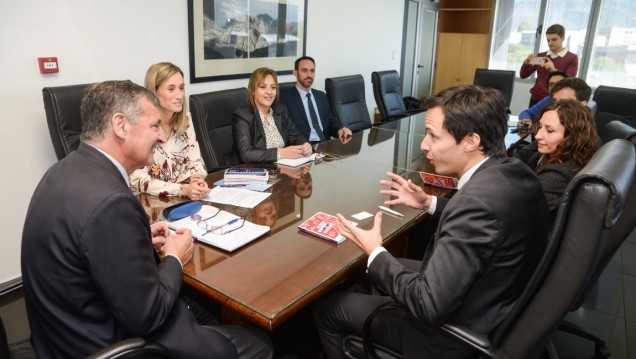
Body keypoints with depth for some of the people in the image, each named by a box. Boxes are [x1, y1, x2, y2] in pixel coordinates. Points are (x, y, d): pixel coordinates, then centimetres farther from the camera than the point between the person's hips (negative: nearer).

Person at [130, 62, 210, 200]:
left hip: (185, 199, 4)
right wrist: (182, 189, -29)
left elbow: (196, 162, 2)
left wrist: (196, 179, -19)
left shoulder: (185, 119, 1)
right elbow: (138, 181, -18)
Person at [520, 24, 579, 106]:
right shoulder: (540, 56, 12)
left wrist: (554, 70, -26)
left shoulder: (572, 58, 2)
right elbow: (523, 75, 10)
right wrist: (526, 63, -11)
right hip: (536, 99, 3)